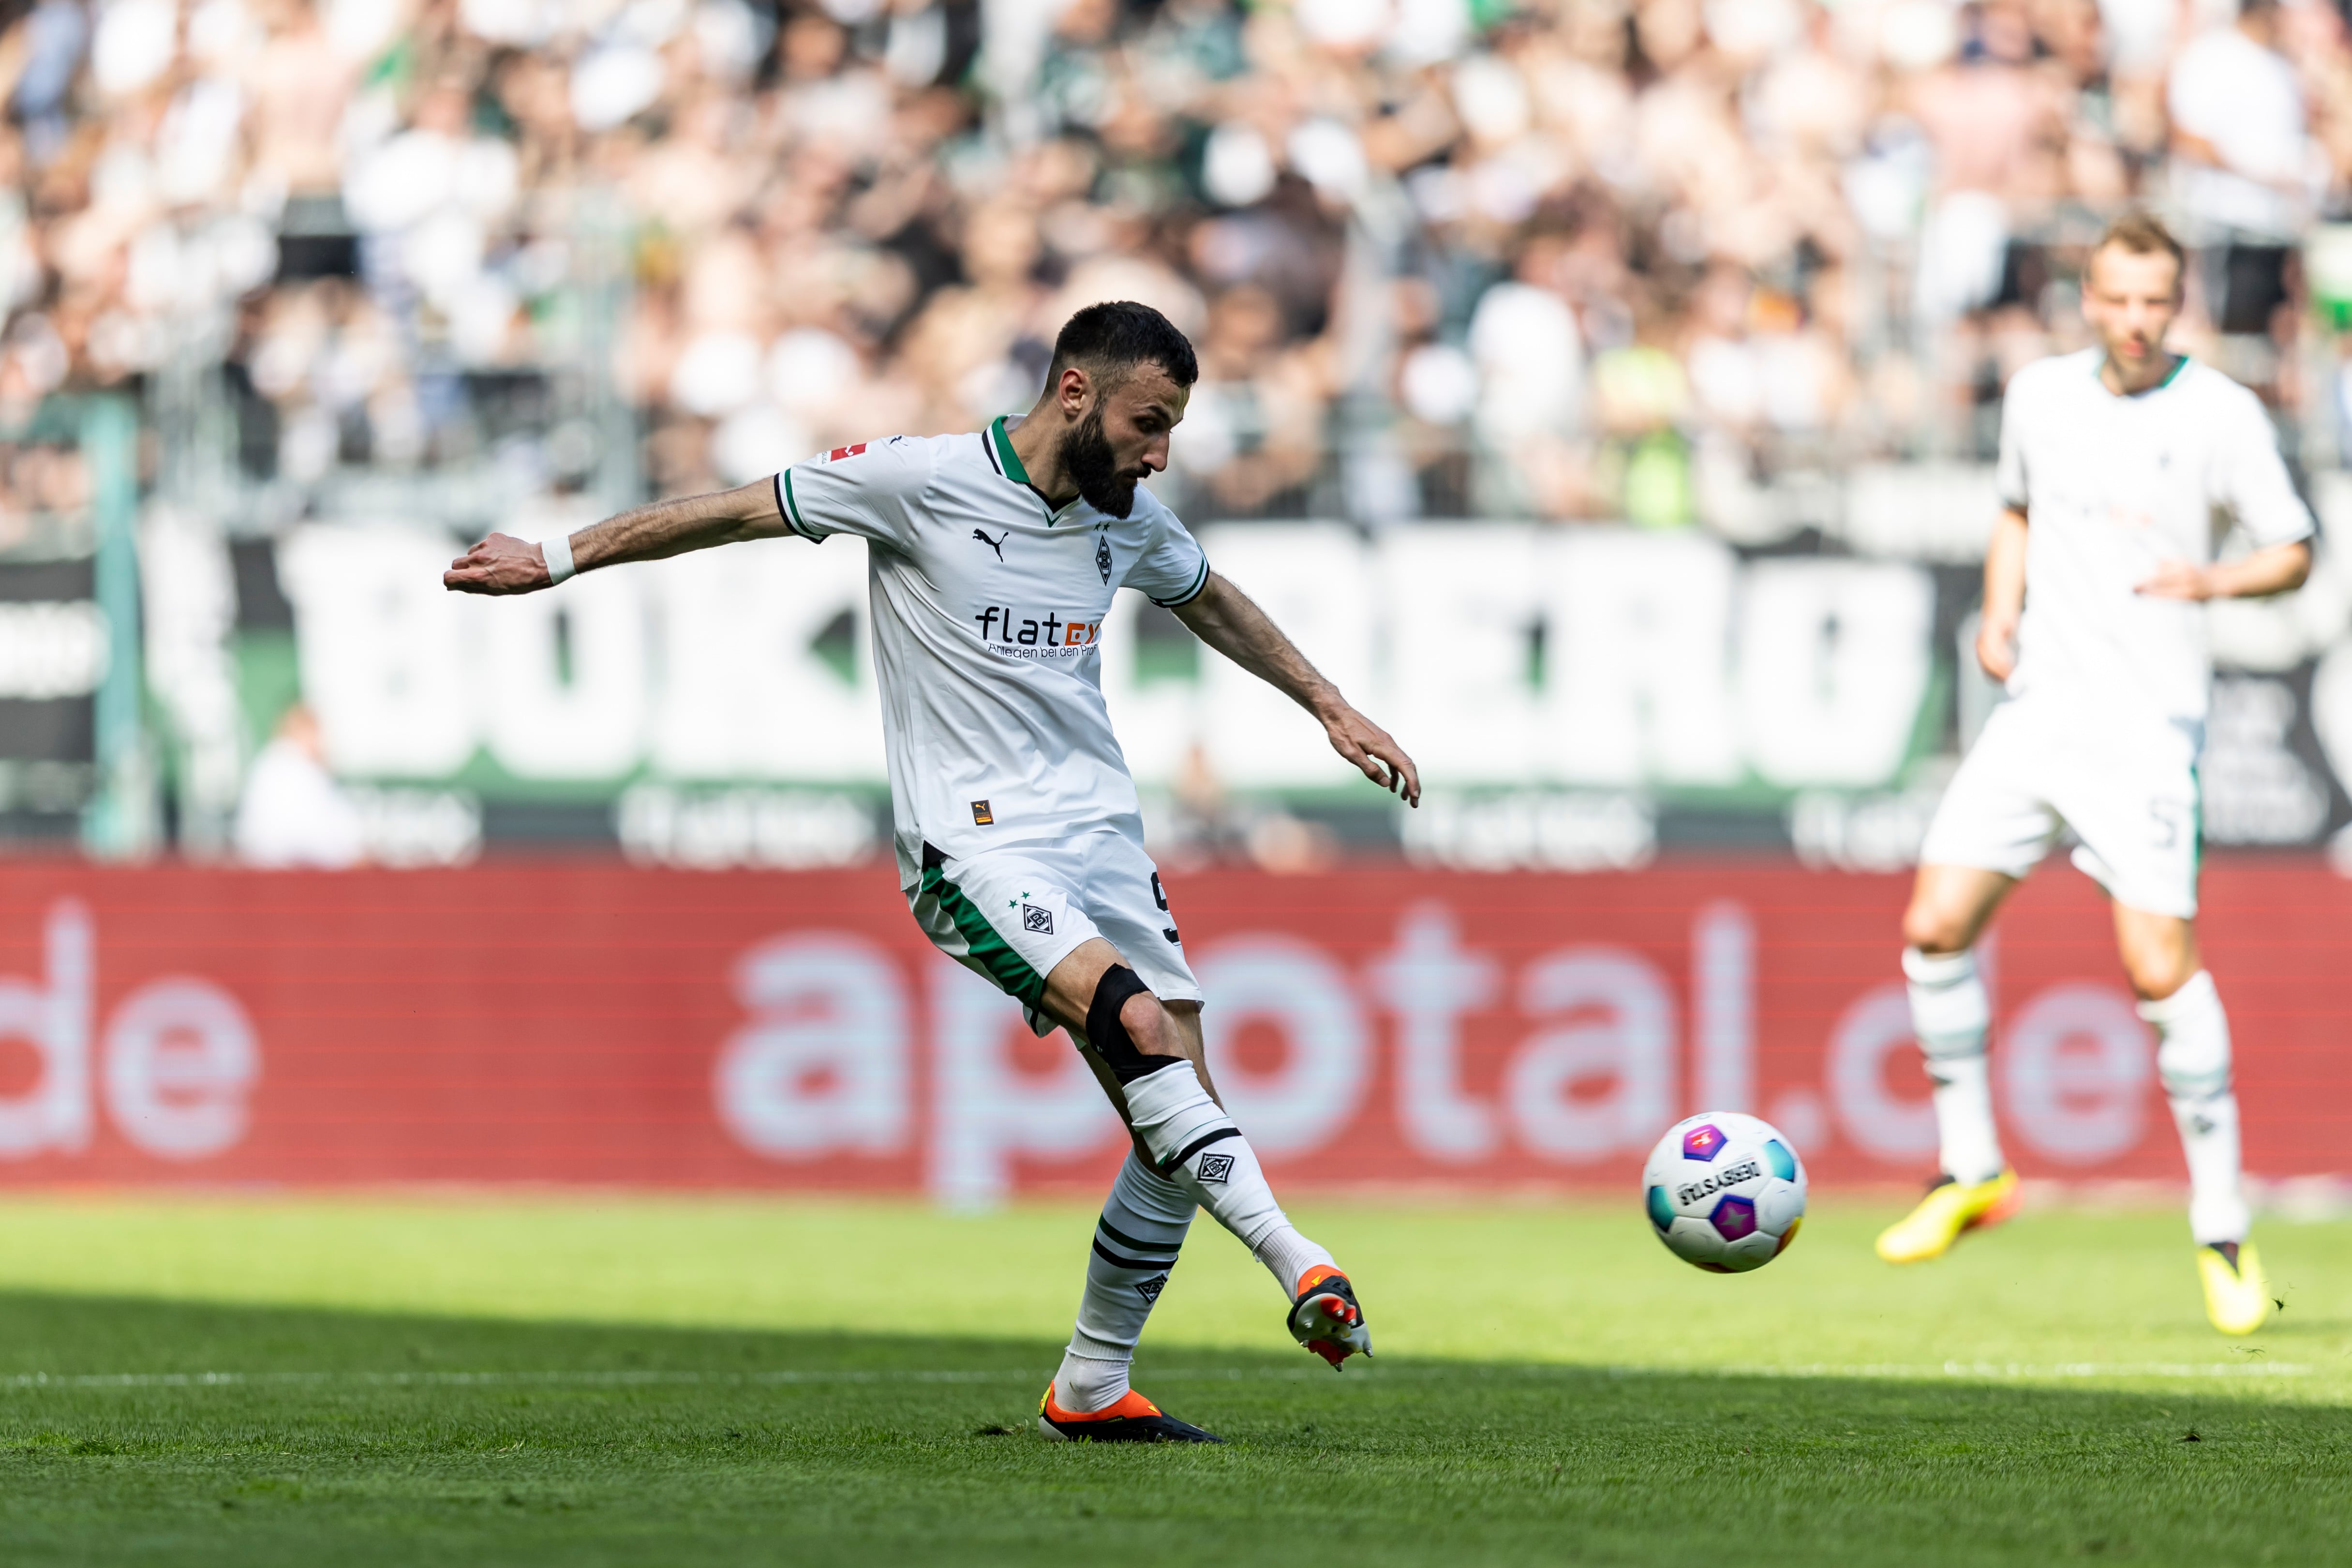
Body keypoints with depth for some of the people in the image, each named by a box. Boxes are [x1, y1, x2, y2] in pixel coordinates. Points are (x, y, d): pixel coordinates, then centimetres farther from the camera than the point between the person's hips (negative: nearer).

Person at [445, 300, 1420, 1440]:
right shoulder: (919, 481, -10)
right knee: (1138, 1026, -29)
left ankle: (1091, 1389, 14)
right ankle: (1299, 1266, -30)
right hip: (974, 842, -7)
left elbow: (1212, 604, 30)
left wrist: (1332, 710, 31)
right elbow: (735, 513, -1)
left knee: (1176, 1130, 0)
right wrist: (556, 562, 2)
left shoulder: (1130, 522, 8)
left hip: (1100, 832, 7)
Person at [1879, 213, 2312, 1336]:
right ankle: (1972, 1170, 15)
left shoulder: (2220, 414, -5)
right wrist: (2000, 610, 9)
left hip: (2146, 727, -5)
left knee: (2162, 969, -13)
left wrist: (2215, 579, -20)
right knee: (1935, 928, -2)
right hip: (2038, 706, 5)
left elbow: (2293, 551, 1)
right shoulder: (2039, 395, 9)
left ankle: (2222, 1232, -3)